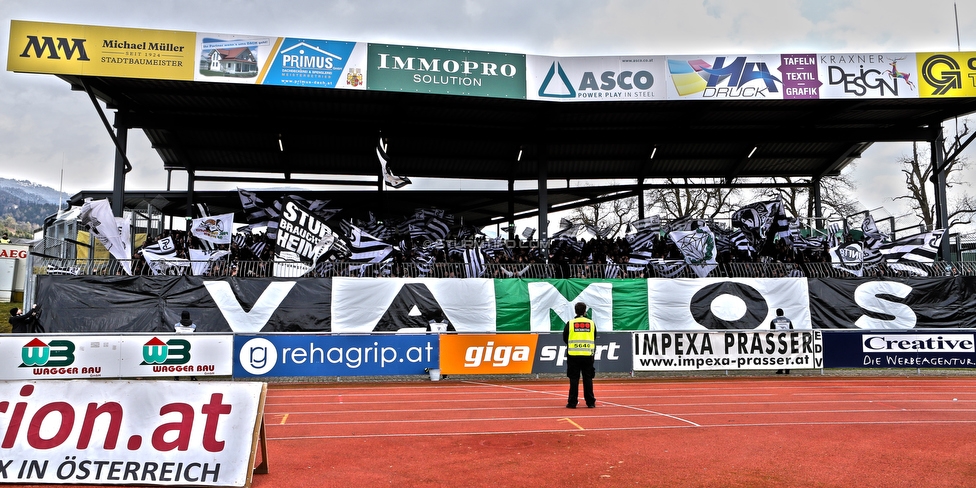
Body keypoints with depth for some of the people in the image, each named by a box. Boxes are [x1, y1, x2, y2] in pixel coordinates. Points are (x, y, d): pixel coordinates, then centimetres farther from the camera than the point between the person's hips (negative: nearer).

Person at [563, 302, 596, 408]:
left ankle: (572, 402, 3)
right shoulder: (591, 323, 3)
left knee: (574, 379, 3)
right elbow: (594, 339, 12)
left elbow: (565, 338, 6)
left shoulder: (570, 323, -2)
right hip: (588, 355, 1)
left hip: (573, 355, -1)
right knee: (588, 379, 8)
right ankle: (590, 402, 10)